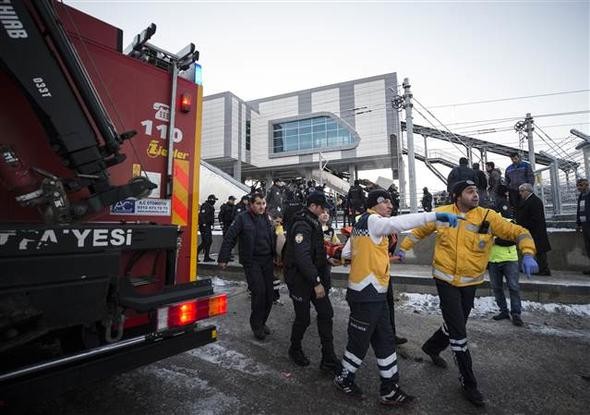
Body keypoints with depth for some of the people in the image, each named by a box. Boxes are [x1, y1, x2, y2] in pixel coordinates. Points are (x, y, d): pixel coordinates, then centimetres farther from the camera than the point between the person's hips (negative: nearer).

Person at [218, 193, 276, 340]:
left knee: (269, 293, 7)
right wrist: (223, 259, -11)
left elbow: (272, 239, 15)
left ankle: (262, 322, 28)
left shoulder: (266, 218, 9)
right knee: (259, 292, -11)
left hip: (267, 261, 5)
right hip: (251, 261, -5)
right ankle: (256, 325, 11)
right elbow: (229, 238, -9)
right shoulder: (243, 218, -8)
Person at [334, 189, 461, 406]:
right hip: (367, 294, -9)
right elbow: (398, 223, -33)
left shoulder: (361, 224, 15)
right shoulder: (372, 220, -13)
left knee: (385, 340, 16)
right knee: (360, 341, 9)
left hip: (373, 293, 9)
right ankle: (344, 379, 31)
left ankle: (389, 390, 29)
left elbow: (346, 254, 17)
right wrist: (435, 215, -35)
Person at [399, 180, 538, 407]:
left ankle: (432, 347, 48)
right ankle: (468, 382, 16)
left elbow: (518, 232, -7)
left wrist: (527, 254, -24)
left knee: (456, 325, 19)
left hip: (470, 283, 3)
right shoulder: (441, 213, -8)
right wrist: (404, 248, 6)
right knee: (458, 332, -2)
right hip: (446, 280, -3)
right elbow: (420, 230, 7)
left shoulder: (488, 217, -8)